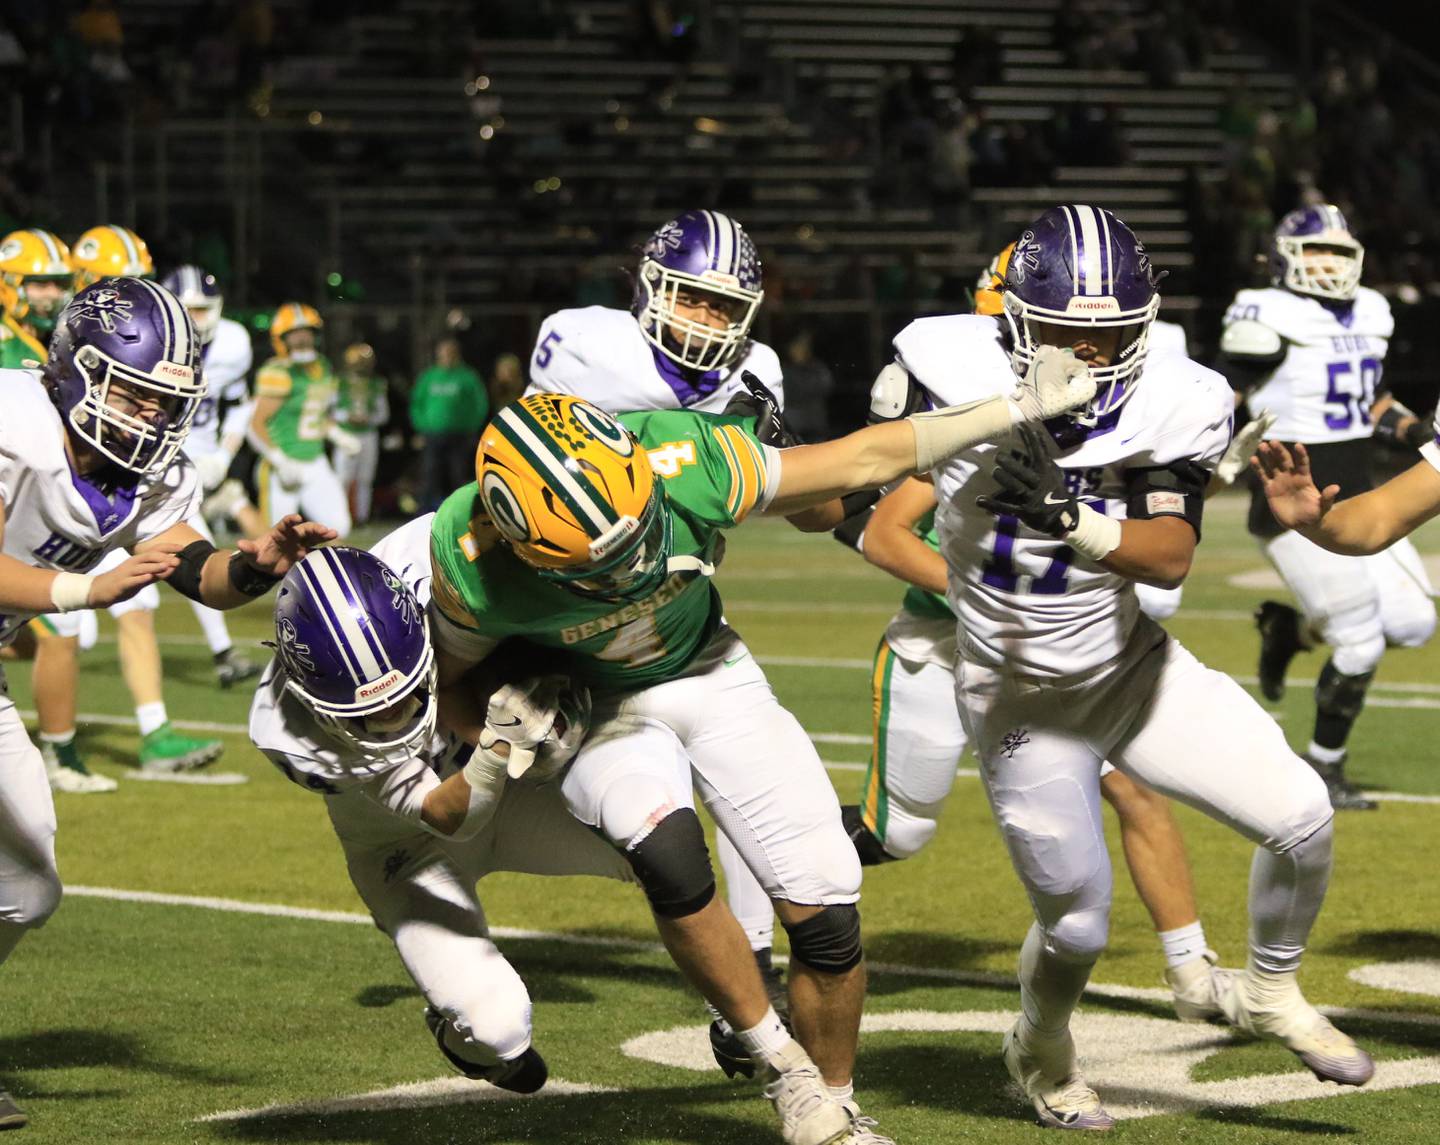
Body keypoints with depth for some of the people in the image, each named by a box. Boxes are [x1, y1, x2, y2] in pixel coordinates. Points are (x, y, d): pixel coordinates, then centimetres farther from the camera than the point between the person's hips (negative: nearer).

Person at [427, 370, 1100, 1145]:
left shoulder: (687, 467, -32)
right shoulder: (474, 566, -32)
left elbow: (865, 459, -19)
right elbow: (450, 679, -8)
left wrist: (1017, 408, -14)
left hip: (710, 676, 2)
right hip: (597, 706, -2)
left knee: (825, 913, -7)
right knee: (669, 854, -33)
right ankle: (783, 1069, -13)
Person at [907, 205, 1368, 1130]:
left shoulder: (1174, 407, -16)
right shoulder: (962, 378, -19)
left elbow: (1172, 557, -28)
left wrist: (1075, 523, -42)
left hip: (1133, 667, 2)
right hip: (1023, 698, -2)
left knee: (1301, 817, -9)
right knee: (1077, 922, 2)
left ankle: (1269, 992, 21)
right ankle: (1041, 1050, 37)